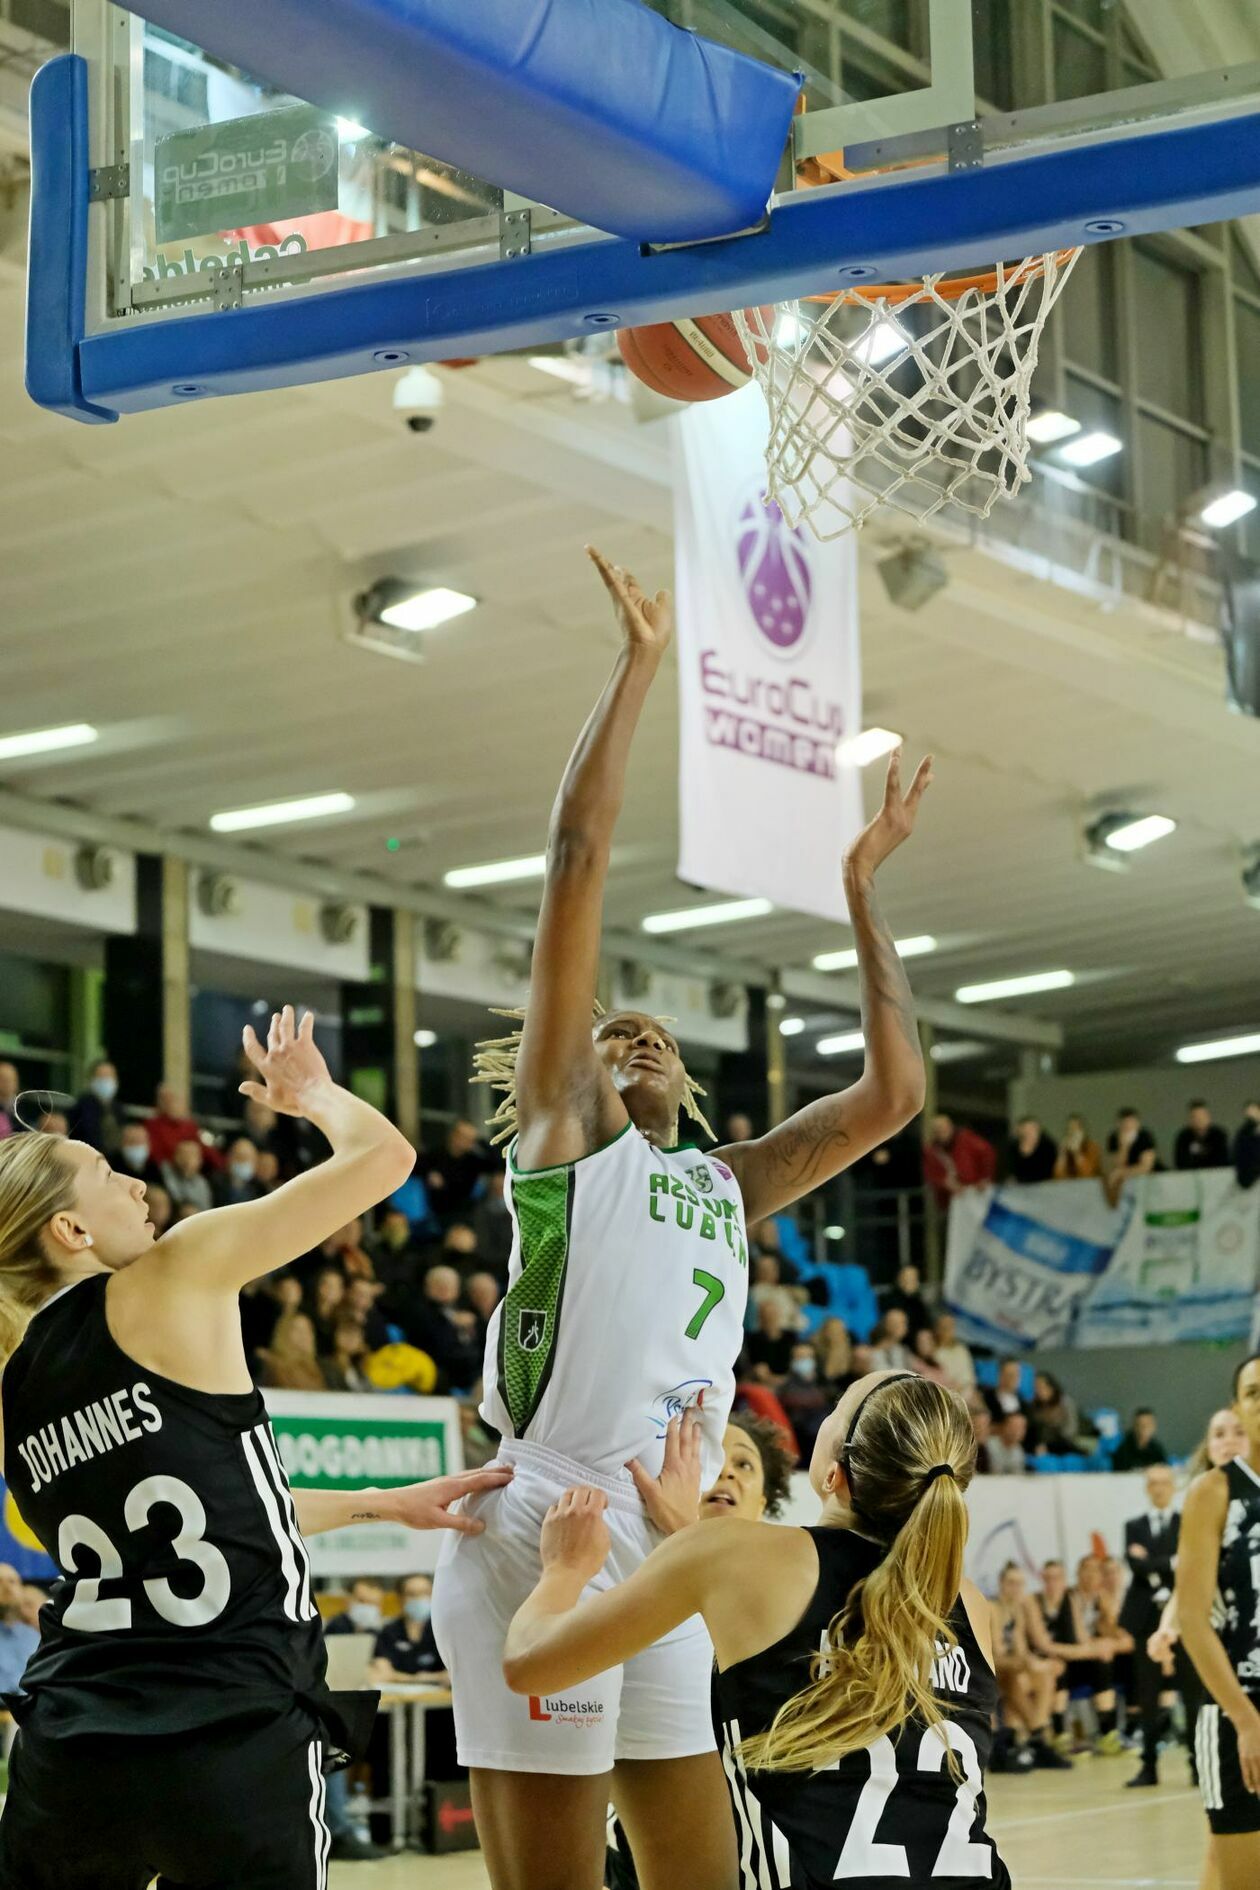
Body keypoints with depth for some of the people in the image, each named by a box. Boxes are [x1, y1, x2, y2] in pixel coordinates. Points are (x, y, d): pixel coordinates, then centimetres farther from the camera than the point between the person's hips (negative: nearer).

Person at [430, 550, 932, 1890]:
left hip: (672, 1555, 7)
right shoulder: (562, 1130, 8)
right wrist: (640, 662, 4)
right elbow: (579, 850, 3)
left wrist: (860, 889, 28)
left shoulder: (725, 1185, 25)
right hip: (548, 1536, -7)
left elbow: (893, 1090, 23)